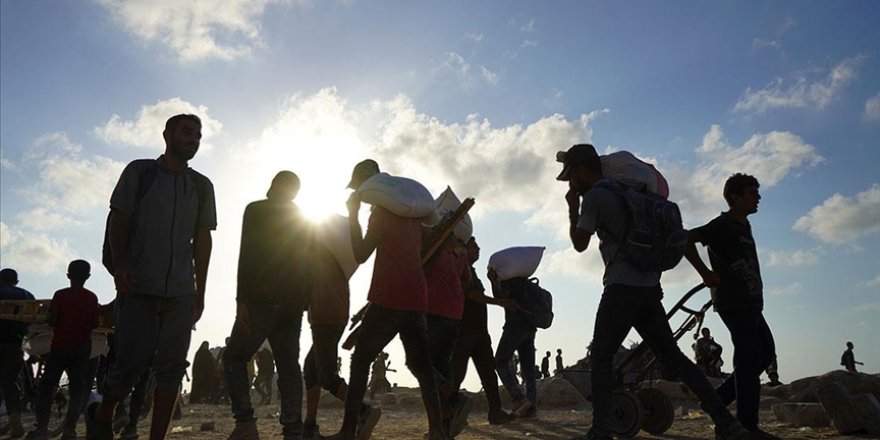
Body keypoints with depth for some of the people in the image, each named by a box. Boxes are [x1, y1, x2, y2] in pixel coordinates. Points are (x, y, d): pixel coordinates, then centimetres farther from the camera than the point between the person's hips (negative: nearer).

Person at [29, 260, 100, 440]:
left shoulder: (60, 295, -7)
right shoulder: (92, 297, -1)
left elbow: (52, 321, -10)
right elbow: (95, 324, -1)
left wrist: (63, 323, 11)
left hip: (60, 346, -1)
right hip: (82, 348, 1)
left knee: (46, 386, 10)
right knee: (77, 389, 5)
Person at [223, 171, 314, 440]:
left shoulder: (256, 210, 2)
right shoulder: (304, 221, 18)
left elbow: (247, 255, -10)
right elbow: (309, 266, 15)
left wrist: (241, 299, -13)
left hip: (262, 300, -5)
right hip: (294, 304, 5)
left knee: (234, 357, 6)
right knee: (288, 366, 5)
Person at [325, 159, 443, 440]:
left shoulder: (383, 210, -5)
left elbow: (361, 254, -6)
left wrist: (352, 215, 1)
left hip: (389, 299, -7)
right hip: (416, 298, 7)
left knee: (360, 359, 1)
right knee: (420, 365, 7)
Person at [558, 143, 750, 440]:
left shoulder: (594, 196, -6)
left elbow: (579, 244, 0)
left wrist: (573, 207, 8)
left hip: (623, 288, -8)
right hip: (650, 287, 8)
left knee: (601, 358, -2)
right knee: (672, 356, 9)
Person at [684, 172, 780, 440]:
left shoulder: (744, 226, 18)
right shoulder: (723, 225, -10)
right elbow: (686, 239, -21)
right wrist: (706, 274, -19)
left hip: (749, 302, 10)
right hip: (734, 302, -10)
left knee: (766, 353, 12)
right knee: (749, 357, -11)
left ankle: (718, 398, 16)